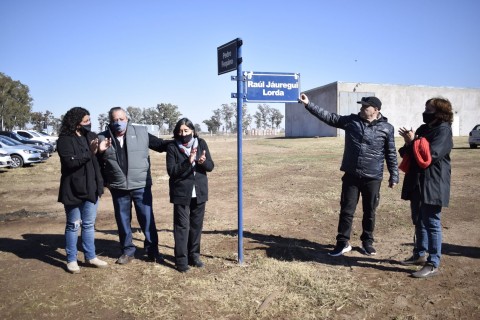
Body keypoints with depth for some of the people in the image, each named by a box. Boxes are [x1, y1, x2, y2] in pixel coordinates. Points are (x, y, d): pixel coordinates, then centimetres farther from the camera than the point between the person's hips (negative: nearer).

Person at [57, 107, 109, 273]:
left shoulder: (91, 136, 5)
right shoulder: (64, 140, -11)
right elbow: (70, 162, -23)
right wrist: (90, 151, -28)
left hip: (90, 188, 5)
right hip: (73, 190, -5)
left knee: (89, 224, 14)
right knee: (73, 225, 7)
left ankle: (90, 257, 25)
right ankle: (71, 260, 20)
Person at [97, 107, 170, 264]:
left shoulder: (141, 133, -3)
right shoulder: (103, 138, 0)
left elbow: (160, 144, -1)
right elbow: (98, 163, 6)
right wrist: (104, 182, -4)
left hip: (141, 186, -1)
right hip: (118, 188, 1)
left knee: (147, 219, 7)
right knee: (123, 220, 13)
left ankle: (152, 250, 22)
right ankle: (128, 251, 30)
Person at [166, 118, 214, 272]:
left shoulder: (201, 144, 2)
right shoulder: (172, 148, -5)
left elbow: (211, 166, 0)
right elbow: (171, 170, -13)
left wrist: (203, 161, -23)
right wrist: (188, 162, -25)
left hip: (199, 192, 3)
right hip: (181, 193, -3)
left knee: (197, 225, 11)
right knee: (182, 226, 0)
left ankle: (194, 255, 25)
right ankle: (181, 259, 9)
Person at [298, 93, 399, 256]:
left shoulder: (386, 128, -1)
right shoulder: (351, 120, 3)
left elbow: (391, 154, 3)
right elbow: (328, 116, 2)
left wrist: (394, 176, 2)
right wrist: (308, 104, -4)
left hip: (373, 178, -1)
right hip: (351, 176, 1)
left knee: (369, 212, 11)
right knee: (346, 210, 6)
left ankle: (367, 242, 29)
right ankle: (342, 243, 19)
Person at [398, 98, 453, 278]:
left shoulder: (443, 130, -12)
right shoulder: (423, 129, 13)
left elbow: (431, 155, -23)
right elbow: (408, 154, 14)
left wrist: (412, 142, -14)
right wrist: (409, 144, -7)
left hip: (433, 185, -9)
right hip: (417, 183, 9)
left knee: (431, 223, -4)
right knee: (419, 221, 17)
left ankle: (433, 264, 3)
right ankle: (419, 254, 31)